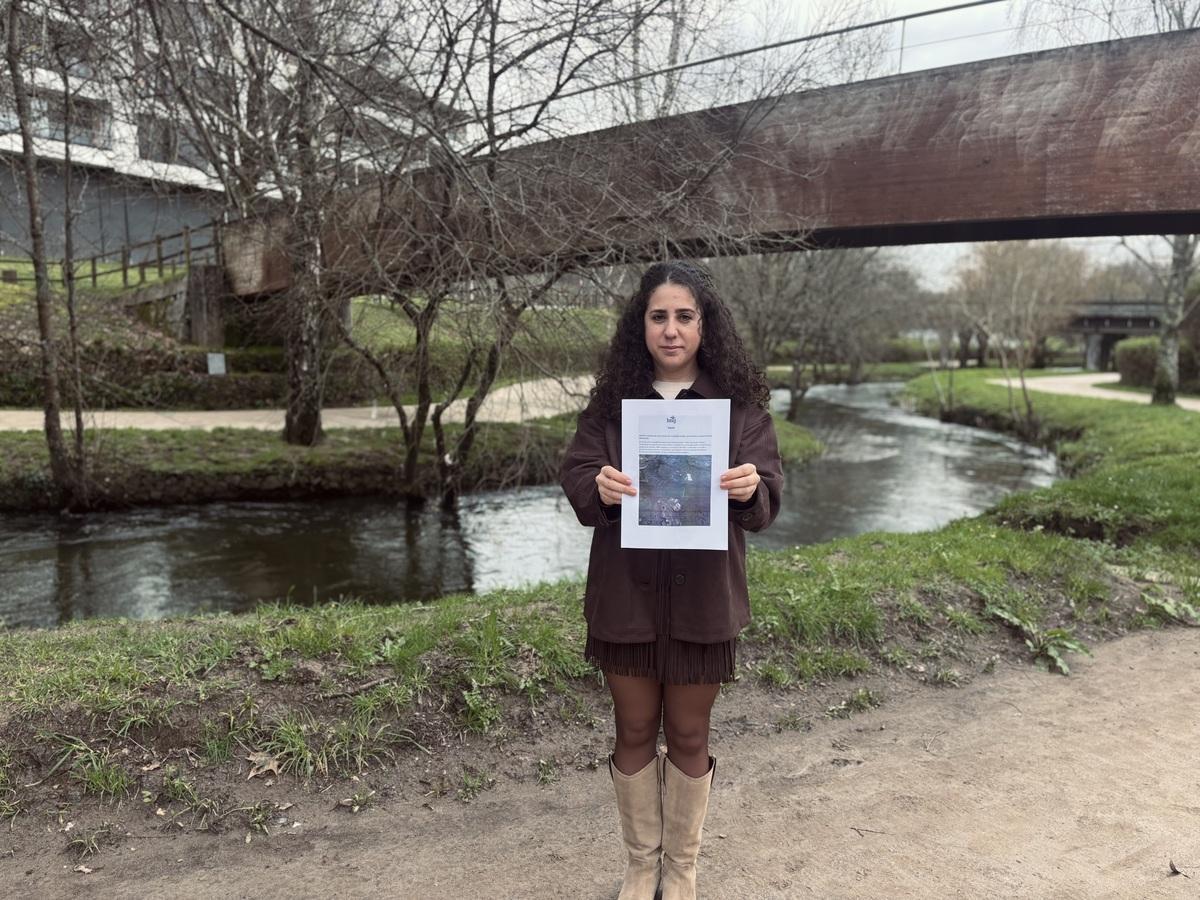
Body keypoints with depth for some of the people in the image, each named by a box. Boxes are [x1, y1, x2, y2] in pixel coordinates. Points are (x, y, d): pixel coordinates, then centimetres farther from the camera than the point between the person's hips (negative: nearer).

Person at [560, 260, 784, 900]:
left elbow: (768, 498, -5)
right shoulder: (611, 399, 0)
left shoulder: (739, 403, -3)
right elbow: (574, 477, -2)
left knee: (689, 735, 13)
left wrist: (751, 489, -28)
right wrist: (598, 488, -24)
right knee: (634, 731, 14)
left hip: (703, 596, -1)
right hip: (626, 593, 1)